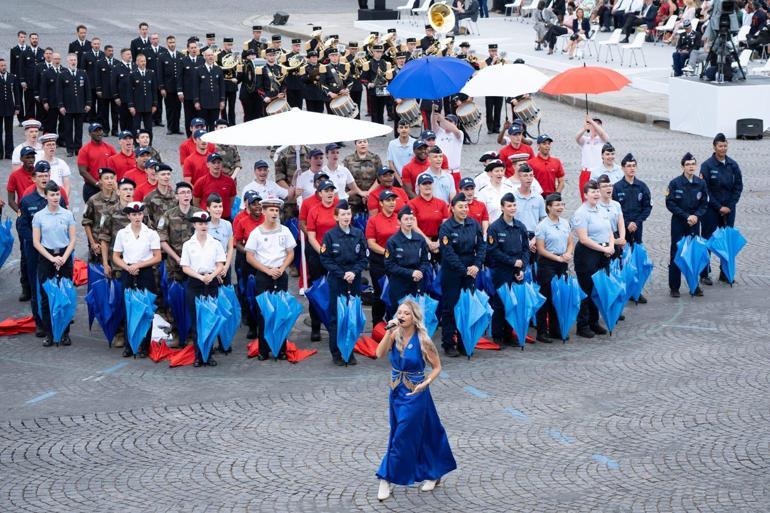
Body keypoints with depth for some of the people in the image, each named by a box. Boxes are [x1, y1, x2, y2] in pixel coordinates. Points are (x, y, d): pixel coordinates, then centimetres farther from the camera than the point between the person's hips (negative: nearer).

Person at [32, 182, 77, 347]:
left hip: (64, 257, 0)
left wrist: (63, 258, -10)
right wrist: (52, 258, -10)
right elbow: (36, 242, -1)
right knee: (46, 296, 1)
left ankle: (65, 333, 9)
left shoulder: (67, 214, 2)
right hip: (46, 257, 0)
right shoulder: (38, 216, 0)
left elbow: (73, 239, 2)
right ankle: (49, 334, 8)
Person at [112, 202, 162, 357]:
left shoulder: (151, 233, 0)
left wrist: (139, 265, -11)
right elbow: (116, 257, 8)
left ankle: (143, 346, 6)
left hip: (145, 273, -2)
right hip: (127, 274, 2)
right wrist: (128, 267, -9)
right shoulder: (122, 233, 6)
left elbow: (157, 257, -2)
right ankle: (128, 345, 10)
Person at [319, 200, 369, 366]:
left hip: (354, 281, 2)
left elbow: (363, 258, 5)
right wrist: (342, 274, -12)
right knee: (336, 317, 1)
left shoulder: (358, 234, 4)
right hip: (336, 280, -2)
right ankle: (336, 353, 7)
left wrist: (354, 272, -11)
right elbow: (325, 259, -5)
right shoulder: (330, 235, -3)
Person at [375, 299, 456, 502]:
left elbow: (437, 367, -6)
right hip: (396, 393, 5)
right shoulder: (395, 336, -3)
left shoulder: (423, 341, -14)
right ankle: (433, 474, 31)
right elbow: (380, 354, -18)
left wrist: (425, 383, -21)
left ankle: (387, 479, 2)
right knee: (420, 435, 16)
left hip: (415, 395, -5)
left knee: (401, 438, -4)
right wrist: (389, 332, -26)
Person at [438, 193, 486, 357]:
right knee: (449, 308, 1)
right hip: (452, 273, -4)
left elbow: (481, 246, 5)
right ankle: (448, 345, 6)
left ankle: (464, 343, 13)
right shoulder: (446, 227, -9)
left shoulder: (473, 225, 5)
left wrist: (477, 265, -10)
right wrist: (464, 270, -14)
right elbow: (449, 254, -13)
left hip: (470, 272, 4)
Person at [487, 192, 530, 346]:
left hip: (517, 272, 4)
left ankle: (509, 335, 12)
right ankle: (498, 337, 7)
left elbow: (526, 249, 10)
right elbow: (493, 251, -10)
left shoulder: (520, 227, 9)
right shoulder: (495, 227, -6)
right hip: (501, 272, -4)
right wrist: (513, 261, -11)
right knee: (500, 304, -1)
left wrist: (522, 268, -2)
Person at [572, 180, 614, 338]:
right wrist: (603, 249, -15)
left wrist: (611, 246, 0)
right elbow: (584, 239, -18)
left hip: (603, 255, 8)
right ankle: (583, 326, 4)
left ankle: (594, 322, 22)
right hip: (587, 255, -8)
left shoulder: (602, 211, 15)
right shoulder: (581, 213, -12)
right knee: (587, 291, -3)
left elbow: (610, 232, 20)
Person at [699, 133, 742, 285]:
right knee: (707, 240, 1)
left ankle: (725, 273, 16)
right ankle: (704, 274, 7)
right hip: (711, 209, -4)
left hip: (729, 209, 4)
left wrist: (730, 206, -4)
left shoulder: (733, 165, 3)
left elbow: (738, 187, 6)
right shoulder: (707, 165, -8)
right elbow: (705, 190, -10)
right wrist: (719, 207, -12)